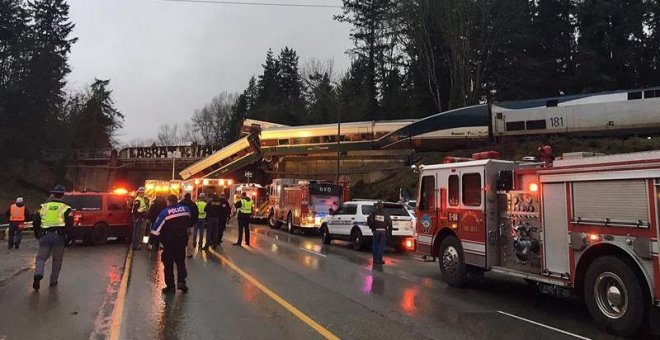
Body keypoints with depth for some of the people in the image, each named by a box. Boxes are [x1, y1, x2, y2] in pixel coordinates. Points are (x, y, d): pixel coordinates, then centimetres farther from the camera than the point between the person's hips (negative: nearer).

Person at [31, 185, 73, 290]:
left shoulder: (44, 206, 13)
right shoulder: (66, 208, 2)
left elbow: (35, 223, 15)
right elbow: (69, 225, -4)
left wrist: (37, 236, 25)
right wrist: (69, 237, 6)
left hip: (45, 236, 2)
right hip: (58, 237, -2)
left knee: (41, 257, 10)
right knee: (57, 260, 12)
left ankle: (38, 274, -17)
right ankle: (53, 281, 16)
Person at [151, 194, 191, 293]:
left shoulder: (164, 213, -14)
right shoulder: (186, 209, -3)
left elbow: (156, 229, -13)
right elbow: (190, 223, 14)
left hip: (169, 242, -3)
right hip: (182, 240, 3)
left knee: (168, 263, 8)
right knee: (180, 261, 18)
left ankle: (170, 286, 11)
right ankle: (181, 281, 4)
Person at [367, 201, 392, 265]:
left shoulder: (374, 213, 0)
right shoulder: (386, 214, 4)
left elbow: (369, 220, -12)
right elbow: (389, 222, -2)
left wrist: (371, 226, 2)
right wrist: (389, 229, 8)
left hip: (376, 231, 0)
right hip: (383, 231, 0)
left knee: (375, 245, 11)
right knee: (381, 246, 5)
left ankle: (375, 259, 13)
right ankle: (379, 260, 2)